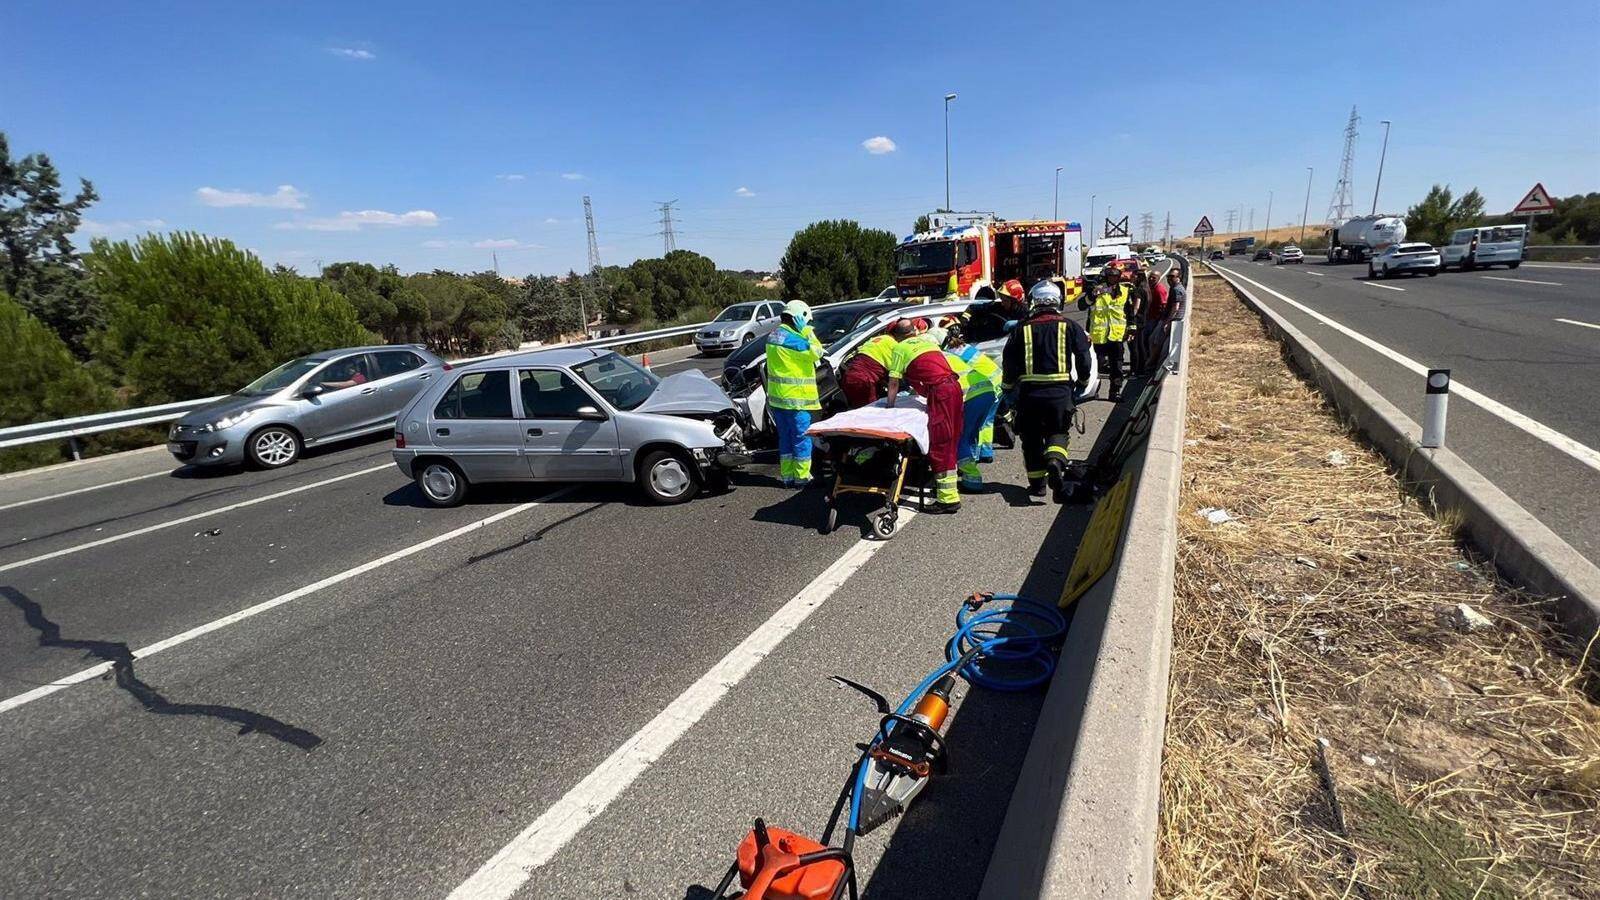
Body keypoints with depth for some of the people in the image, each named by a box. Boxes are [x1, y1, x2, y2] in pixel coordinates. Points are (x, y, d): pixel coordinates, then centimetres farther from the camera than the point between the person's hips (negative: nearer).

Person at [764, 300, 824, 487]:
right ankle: (801, 477, 7)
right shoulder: (793, 339, -18)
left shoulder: (774, 335, 11)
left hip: (777, 397, 9)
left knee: (785, 437, 15)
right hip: (794, 398, -9)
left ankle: (787, 475, 21)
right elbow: (817, 352, -16)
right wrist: (806, 330, -9)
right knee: (802, 438, 1)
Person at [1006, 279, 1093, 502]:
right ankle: (1056, 461, -17)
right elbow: (1084, 357, 4)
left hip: (1029, 391, 0)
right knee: (1057, 432, 14)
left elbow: (1009, 361, 6)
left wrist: (1007, 387, 20)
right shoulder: (1070, 326, 4)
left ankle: (1037, 482, 14)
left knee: (1031, 436, 13)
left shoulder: (1023, 328, 5)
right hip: (1060, 391, 0)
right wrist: (1083, 381, 21)